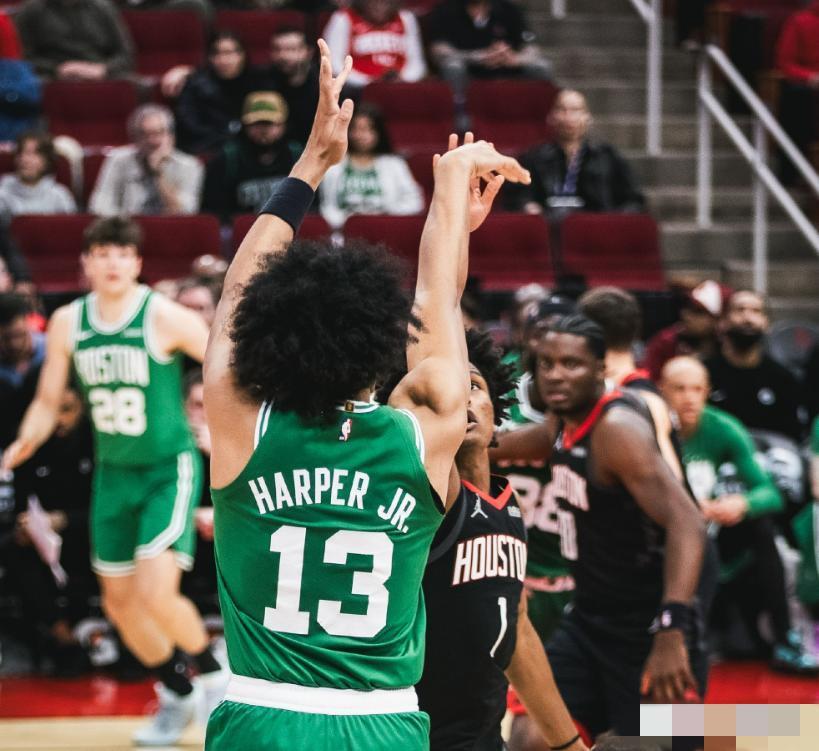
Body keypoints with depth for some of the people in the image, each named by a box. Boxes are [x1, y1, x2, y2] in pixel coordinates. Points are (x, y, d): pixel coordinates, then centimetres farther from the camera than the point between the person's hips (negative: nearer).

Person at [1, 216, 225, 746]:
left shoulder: (164, 317, -15)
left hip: (169, 468, -6)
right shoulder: (68, 323, 0)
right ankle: (178, 694, 33)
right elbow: (48, 401, 9)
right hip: (114, 473, 6)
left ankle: (212, 673, 9)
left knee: (156, 592, -19)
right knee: (119, 602, 11)